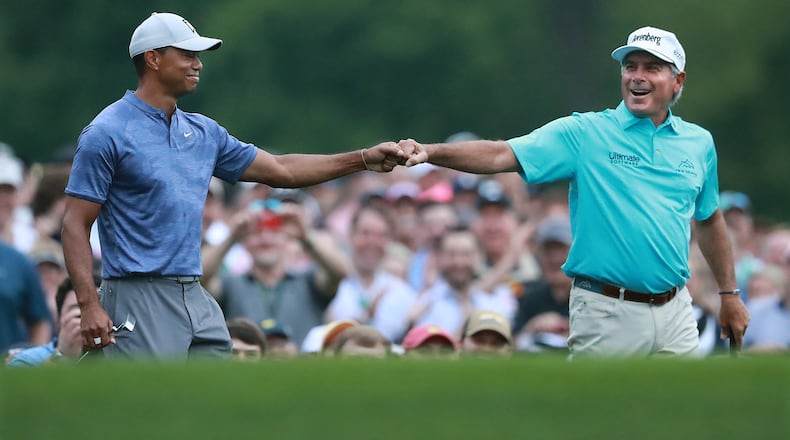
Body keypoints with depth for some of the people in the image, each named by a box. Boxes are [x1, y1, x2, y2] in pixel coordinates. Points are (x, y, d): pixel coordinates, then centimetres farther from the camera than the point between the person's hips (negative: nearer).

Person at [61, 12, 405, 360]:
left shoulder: (203, 132, 14)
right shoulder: (107, 134, -7)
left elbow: (280, 170, 23)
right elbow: (75, 225, -9)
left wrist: (364, 159, 19)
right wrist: (90, 305, -20)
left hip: (198, 302, 8)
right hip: (140, 302, -8)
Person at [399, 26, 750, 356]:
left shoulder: (699, 143, 9)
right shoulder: (585, 133, -3)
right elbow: (501, 155, -14)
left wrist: (730, 294, 22)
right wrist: (430, 153, -29)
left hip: (675, 312, 4)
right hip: (607, 313, -4)